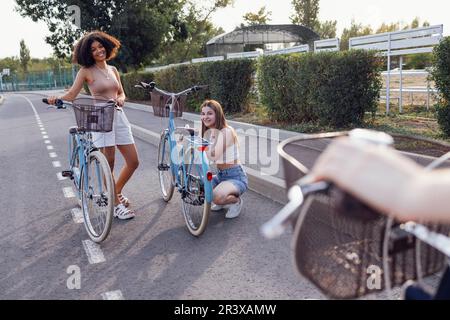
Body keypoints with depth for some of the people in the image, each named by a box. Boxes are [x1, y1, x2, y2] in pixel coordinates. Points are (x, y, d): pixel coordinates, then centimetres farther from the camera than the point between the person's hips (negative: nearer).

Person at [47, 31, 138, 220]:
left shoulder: (113, 70, 15)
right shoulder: (86, 71, 0)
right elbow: (71, 95, -5)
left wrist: (121, 99, -3)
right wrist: (56, 99, -25)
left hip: (119, 116, 6)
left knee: (133, 162, 5)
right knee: (108, 164, -5)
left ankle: (116, 192, 28)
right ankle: (116, 204, 11)